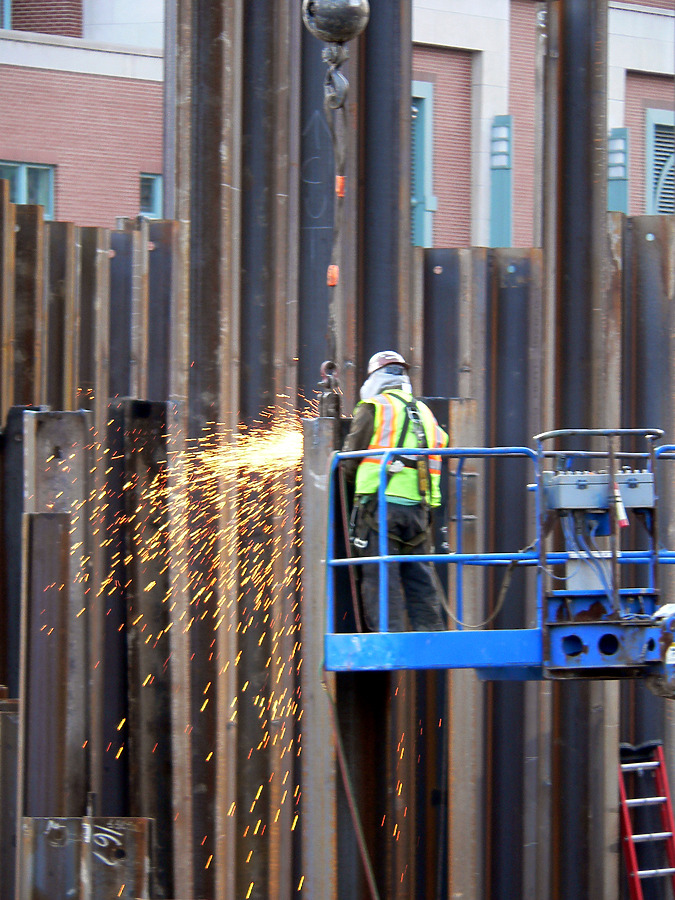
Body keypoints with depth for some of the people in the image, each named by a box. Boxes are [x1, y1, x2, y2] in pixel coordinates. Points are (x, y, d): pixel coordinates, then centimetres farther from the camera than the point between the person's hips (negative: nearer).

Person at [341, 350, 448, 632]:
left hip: (380, 505, -5)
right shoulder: (425, 413, 19)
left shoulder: (373, 408, 2)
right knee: (421, 582, 9)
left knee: (381, 580, -6)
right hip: (418, 509, 5)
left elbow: (350, 463, 3)